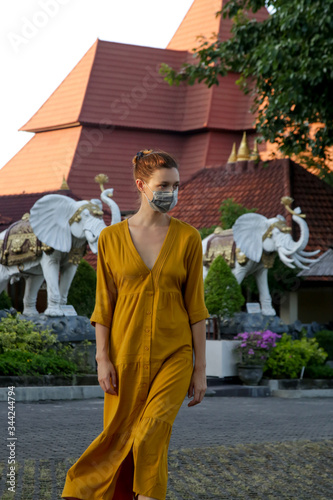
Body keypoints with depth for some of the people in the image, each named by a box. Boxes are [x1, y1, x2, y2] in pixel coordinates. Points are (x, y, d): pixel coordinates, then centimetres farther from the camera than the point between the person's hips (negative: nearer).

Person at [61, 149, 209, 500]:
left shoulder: (188, 237, 1)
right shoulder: (111, 238, 1)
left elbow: (195, 305, 2)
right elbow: (104, 304, 3)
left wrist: (200, 369, 0)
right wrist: (102, 359, -6)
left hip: (173, 354, -1)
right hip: (127, 354, 1)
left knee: (151, 436, -17)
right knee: (120, 438, 6)